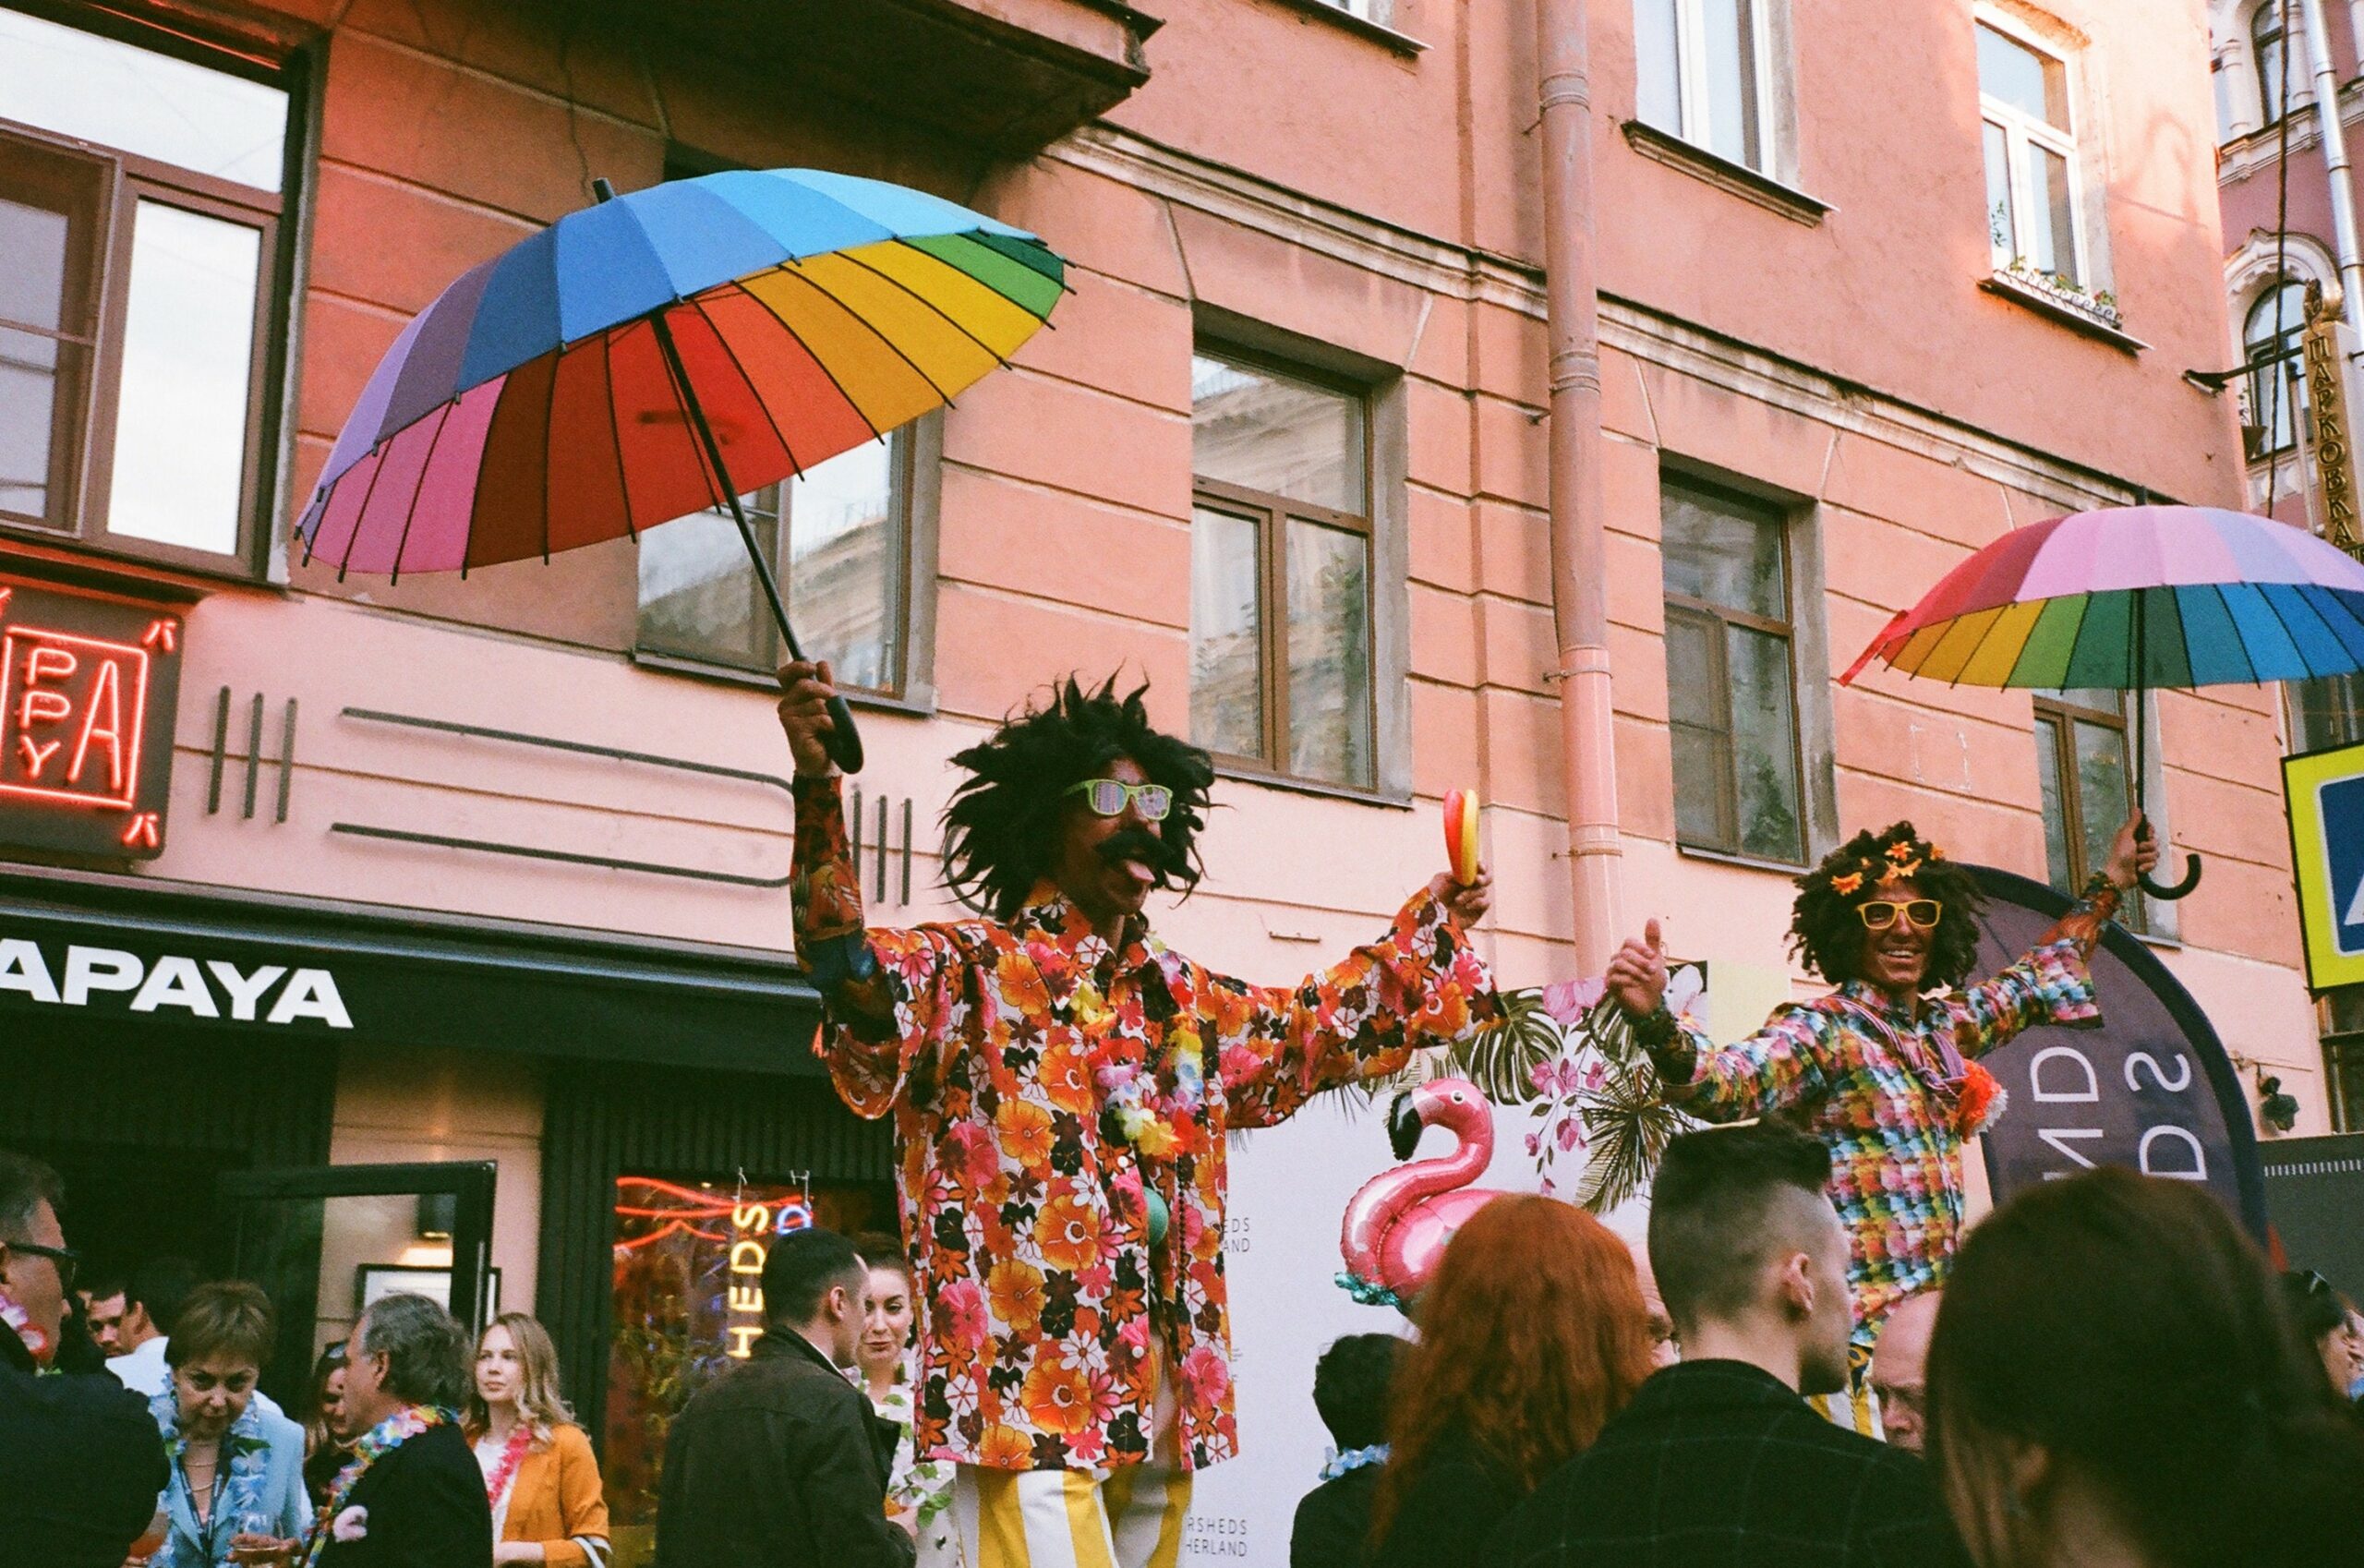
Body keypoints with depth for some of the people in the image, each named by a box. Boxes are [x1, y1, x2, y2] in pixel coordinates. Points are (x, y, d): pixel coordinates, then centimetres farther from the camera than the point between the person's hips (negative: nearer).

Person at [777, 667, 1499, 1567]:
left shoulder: (1186, 1004, 18)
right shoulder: (969, 974, -4)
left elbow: (1319, 1029, 34)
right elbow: (859, 978, -25)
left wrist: (1433, 926, 38)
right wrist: (817, 786, -38)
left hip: (1166, 1412, 7)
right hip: (1031, 1397, -7)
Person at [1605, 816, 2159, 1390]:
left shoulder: (1947, 1025, 13)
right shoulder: (1823, 1031, -10)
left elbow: (2038, 981, 32)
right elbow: (1723, 1085, -29)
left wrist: (2111, 884, 37)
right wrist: (1655, 1021, -48)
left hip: (1943, 1312, 7)